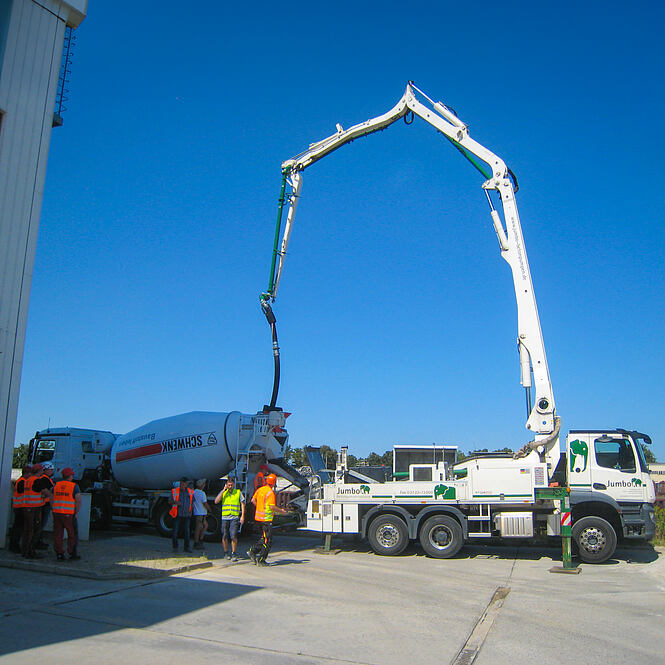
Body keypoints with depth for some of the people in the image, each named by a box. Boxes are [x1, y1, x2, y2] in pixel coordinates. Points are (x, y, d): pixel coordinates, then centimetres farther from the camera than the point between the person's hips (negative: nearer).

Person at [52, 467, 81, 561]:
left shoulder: (56, 485, 7)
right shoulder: (74, 486, -7)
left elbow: (52, 499, 9)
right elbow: (78, 501, -13)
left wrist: (55, 510, 14)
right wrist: (76, 513, -3)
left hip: (57, 513, 4)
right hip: (69, 514, -4)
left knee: (58, 534, 9)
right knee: (72, 534, 8)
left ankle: (59, 554, 10)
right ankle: (72, 554, 11)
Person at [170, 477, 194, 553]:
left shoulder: (190, 492, 7)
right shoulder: (175, 491, -1)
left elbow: (192, 502, 17)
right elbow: (170, 501, 5)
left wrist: (191, 511, 4)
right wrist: (175, 502, -16)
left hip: (186, 515, 2)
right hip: (177, 514, -2)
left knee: (187, 531, 0)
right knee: (175, 531, 0)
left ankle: (187, 547, 7)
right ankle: (175, 547, 12)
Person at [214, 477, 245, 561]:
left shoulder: (238, 492, 6)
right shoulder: (223, 492, 8)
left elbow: (242, 504, 9)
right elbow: (216, 501, -6)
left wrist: (242, 516, 0)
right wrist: (223, 490, -9)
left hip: (235, 517, -1)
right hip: (225, 517, 1)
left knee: (234, 536, -10)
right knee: (225, 536, 6)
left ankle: (233, 554, 0)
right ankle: (226, 552, 23)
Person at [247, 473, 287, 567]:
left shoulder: (260, 489, 7)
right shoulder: (270, 492, -18)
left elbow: (253, 500, 14)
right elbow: (272, 507, -22)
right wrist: (281, 511, -8)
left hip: (258, 517, 8)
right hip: (266, 519, -8)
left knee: (264, 538, 20)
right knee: (268, 541, 0)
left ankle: (253, 550, 14)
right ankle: (260, 560, 1)